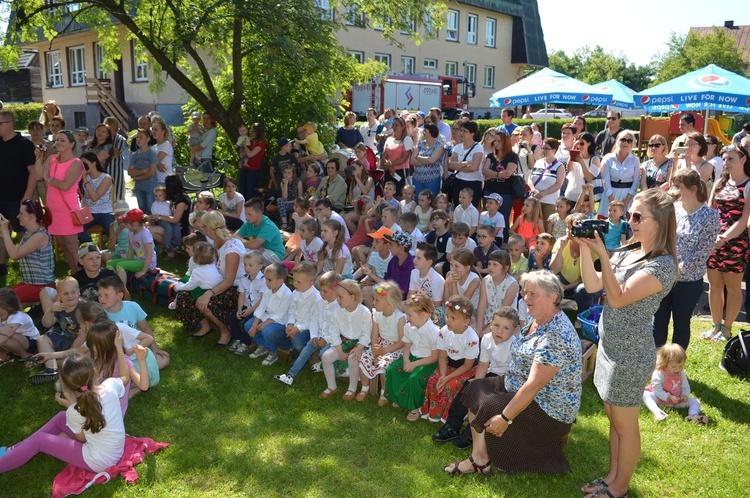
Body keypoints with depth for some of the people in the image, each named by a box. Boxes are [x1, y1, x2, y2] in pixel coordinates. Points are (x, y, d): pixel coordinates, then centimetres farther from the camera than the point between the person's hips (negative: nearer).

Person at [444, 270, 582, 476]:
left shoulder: (555, 337, -28)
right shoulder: (537, 321, 3)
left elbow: (534, 385, -30)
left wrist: (505, 418, -28)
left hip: (548, 411, -10)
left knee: (488, 408, -18)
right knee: (476, 388, 4)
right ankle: (478, 458, 1)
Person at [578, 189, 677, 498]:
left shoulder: (662, 265, -19)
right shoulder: (628, 253, 6)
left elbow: (618, 298, -28)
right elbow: (592, 286, 0)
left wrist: (602, 255, -33)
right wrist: (584, 248, -11)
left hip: (630, 356, -8)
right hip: (609, 347, 8)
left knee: (625, 426, 8)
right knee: (613, 419, 20)